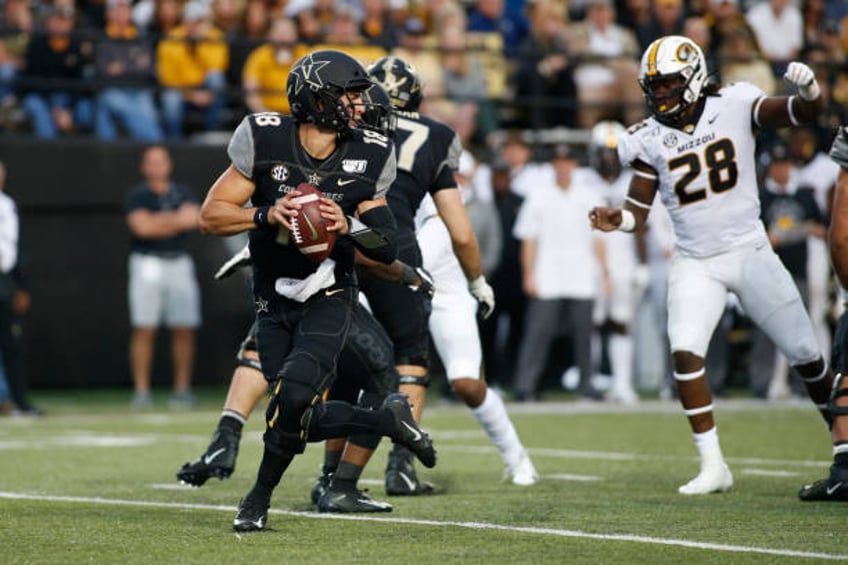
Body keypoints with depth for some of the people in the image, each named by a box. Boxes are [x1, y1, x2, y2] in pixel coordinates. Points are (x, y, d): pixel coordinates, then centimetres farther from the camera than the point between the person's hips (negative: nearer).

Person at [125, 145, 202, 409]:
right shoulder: (137, 195, 2)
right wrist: (177, 220, -6)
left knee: (185, 330, -1)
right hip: (147, 265, -4)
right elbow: (142, 226, -13)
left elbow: (195, 219, -2)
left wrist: (160, 221, -11)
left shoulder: (183, 194, 14)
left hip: (180, 265, 4)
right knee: (144, 329, -8)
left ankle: (182, 388, 5)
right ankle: (141, 390, -7)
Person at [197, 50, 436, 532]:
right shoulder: (265, 141, -11)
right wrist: (266, 216, -26)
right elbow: (211, 215, -10)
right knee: (308, 419, -1)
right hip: (274, 305, 1)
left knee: (294, 393, -23)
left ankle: (260, 498, 0)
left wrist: (349, 226, -23)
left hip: (329, 300, -1)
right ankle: (389, 420, 28)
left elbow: (388, 249, -3)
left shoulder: (366, 158, -6)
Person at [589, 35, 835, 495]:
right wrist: (617, 220, -21)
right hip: (695, 264, 1)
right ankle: (713, 466, -11)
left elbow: (806, 112, -11)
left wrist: (808, 91, -33)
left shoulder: (735, 107, -7)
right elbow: (638, 210, 1)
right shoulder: (650, 140, -3)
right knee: (685, 353, -20)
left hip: (750, 251, -1)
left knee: (806, 355, 6)